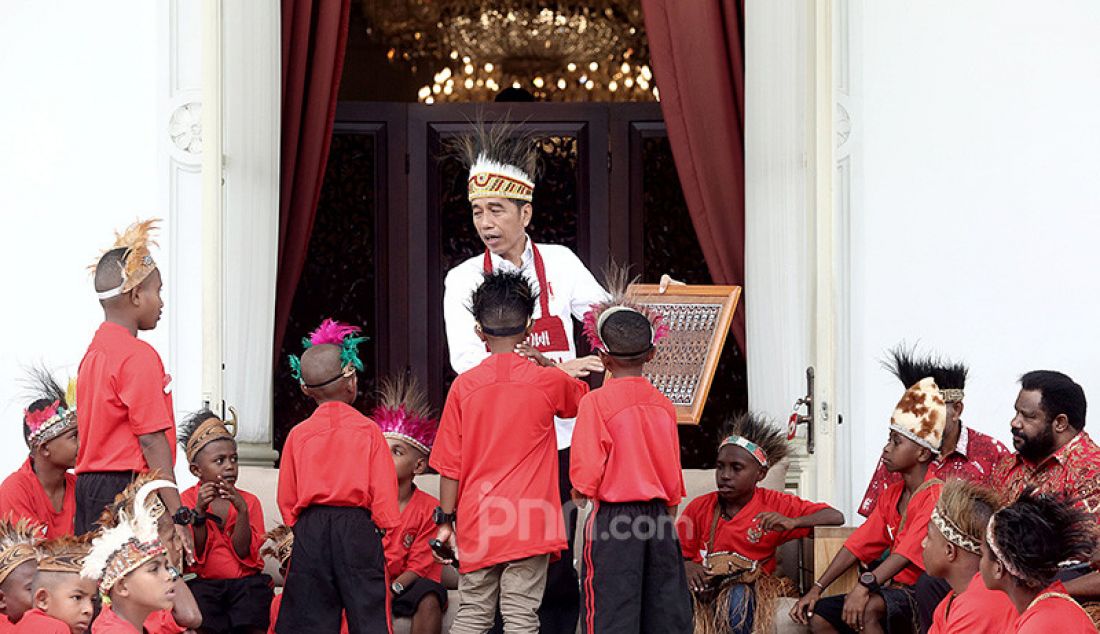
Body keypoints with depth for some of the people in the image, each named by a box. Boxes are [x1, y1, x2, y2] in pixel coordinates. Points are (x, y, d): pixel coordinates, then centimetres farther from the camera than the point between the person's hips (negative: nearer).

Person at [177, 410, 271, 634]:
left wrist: (242, 510, -14)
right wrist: (199, 511, -14)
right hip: (204, 582, -1)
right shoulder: (186, 500, 7)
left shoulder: (249, 501, 10)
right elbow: (195, 557, -2)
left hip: (245, 581, 1)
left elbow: (244, 553, -1)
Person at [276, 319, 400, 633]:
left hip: (310, 528, 2)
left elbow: (287, 497, 7)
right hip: (357, 526, -2)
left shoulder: (298, 434, 2)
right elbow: (383, 489, -4)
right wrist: (386, 525, 8)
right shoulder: (368, 430, -3)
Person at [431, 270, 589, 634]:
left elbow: (450, 464, 1)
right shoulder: (547, 381, -2)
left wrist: (445, 520, 9)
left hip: (477, 522, 1)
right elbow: (583, 396, 23)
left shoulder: (464, 386, -1)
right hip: (529, 522, -1)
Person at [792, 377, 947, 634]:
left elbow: (907, 552, -27)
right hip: (894, 587, 9)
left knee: (870, 608, -36)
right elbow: (857, 545, 11)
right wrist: (817, 589, 2)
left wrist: (864, 586, -39)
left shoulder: (935, 495, -13)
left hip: (923, 593, -9)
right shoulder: (891, 495, 15)